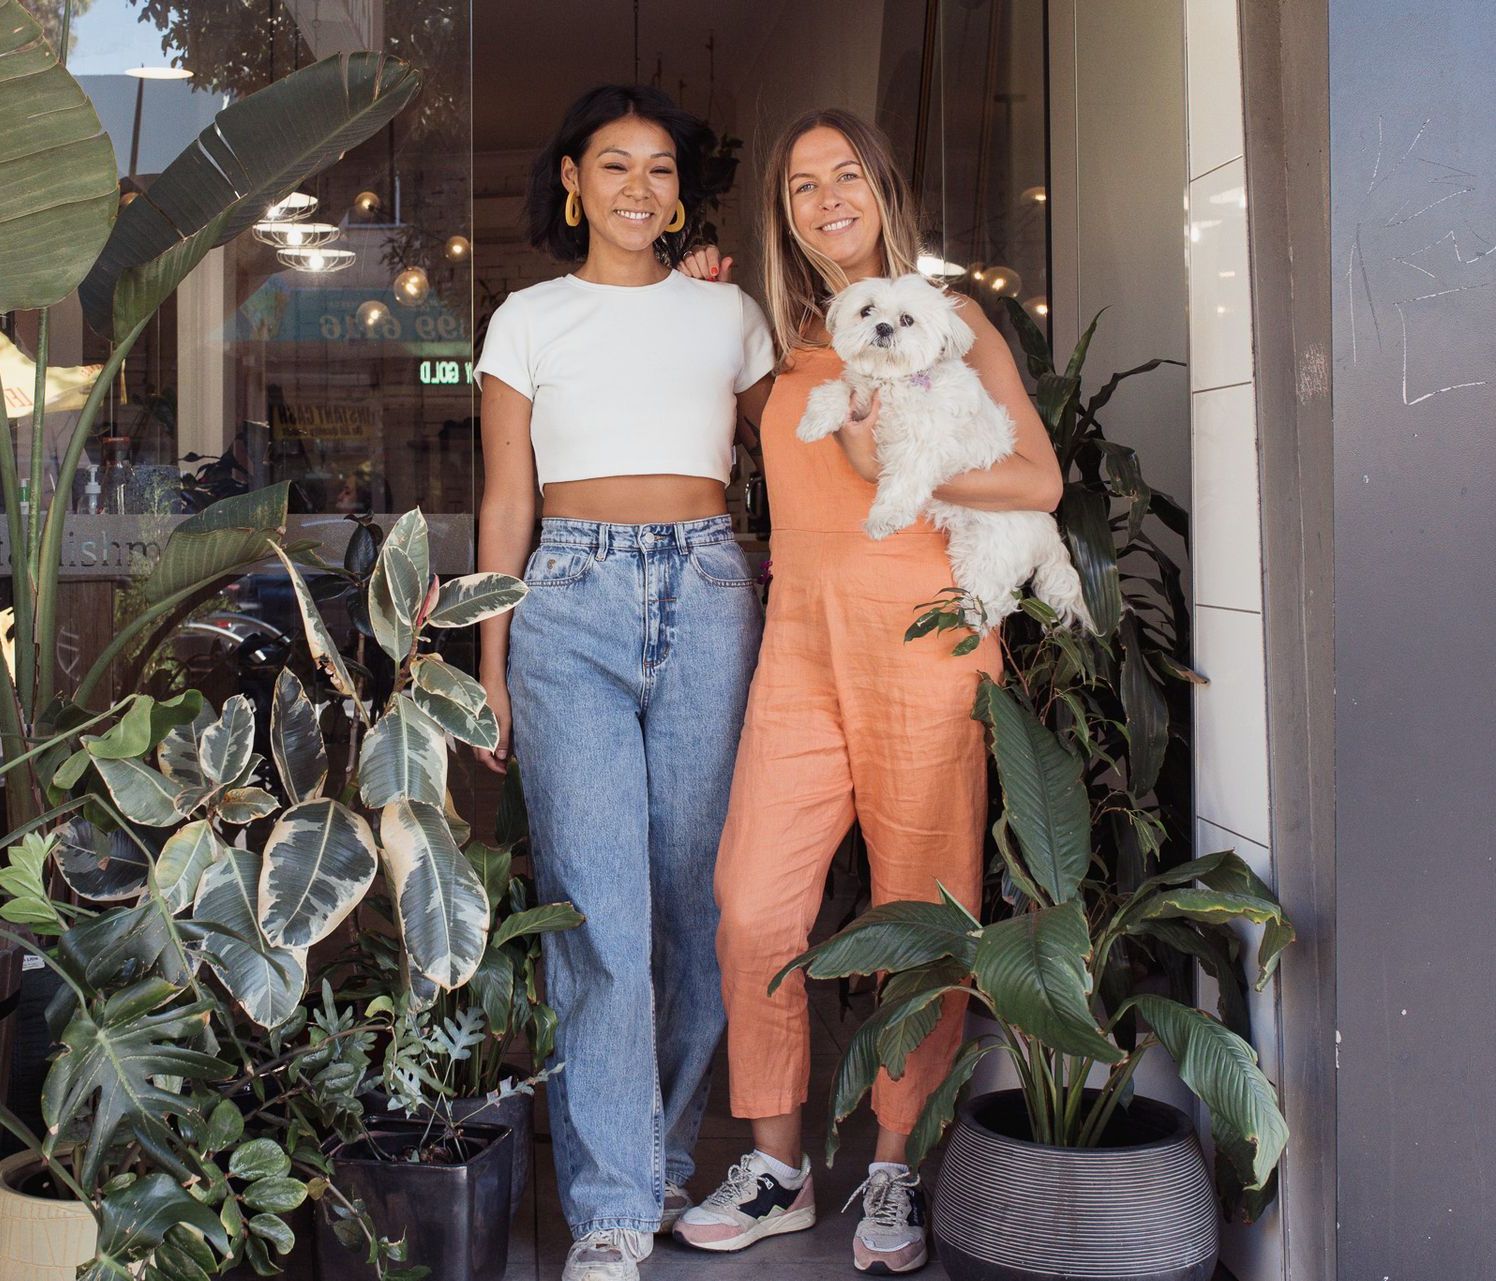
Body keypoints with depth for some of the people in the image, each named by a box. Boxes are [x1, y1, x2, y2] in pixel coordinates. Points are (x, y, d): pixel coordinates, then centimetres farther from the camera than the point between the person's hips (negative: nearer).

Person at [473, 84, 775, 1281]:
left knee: (699, 887, 3)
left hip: (707, 595, 2)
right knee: (597, 899, -7)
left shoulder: (730, 313, 14)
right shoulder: (529, 319, 11)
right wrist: (492, 668, 5)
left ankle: (672, 1155, 20)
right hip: (572, 600, -1)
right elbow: (506, 503, 9)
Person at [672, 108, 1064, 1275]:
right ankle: (778, 1167, 14)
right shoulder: (793, 340, 18)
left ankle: (896, 1174, 17)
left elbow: (1040, 481, -2)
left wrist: (899, 462, -12)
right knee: (754, 910, -3)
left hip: (920, 635, -4)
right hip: (800, 642, 4)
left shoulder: (948, 318, 5)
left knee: (918, 917, 0)